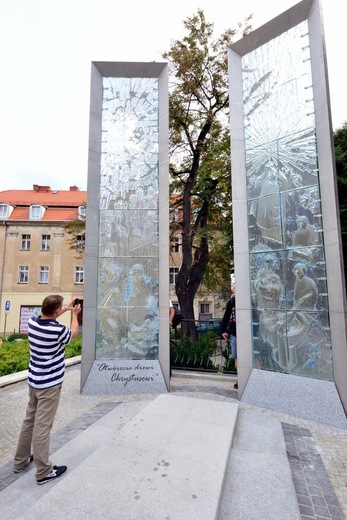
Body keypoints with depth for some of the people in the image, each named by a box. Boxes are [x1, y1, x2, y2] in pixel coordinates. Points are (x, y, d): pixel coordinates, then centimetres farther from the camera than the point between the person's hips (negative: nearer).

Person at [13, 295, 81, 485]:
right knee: (42, 426, 1)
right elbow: (74, 333, -2)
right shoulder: (59, 331, -26)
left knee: (29, 421, 20)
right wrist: (75, 314, 13)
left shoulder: (32, 322, -6)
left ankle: (20, 461, 35)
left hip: (34, 381, 7)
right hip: (49, 384, -7)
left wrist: (67, 309, 21)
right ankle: (44, 472, 14)